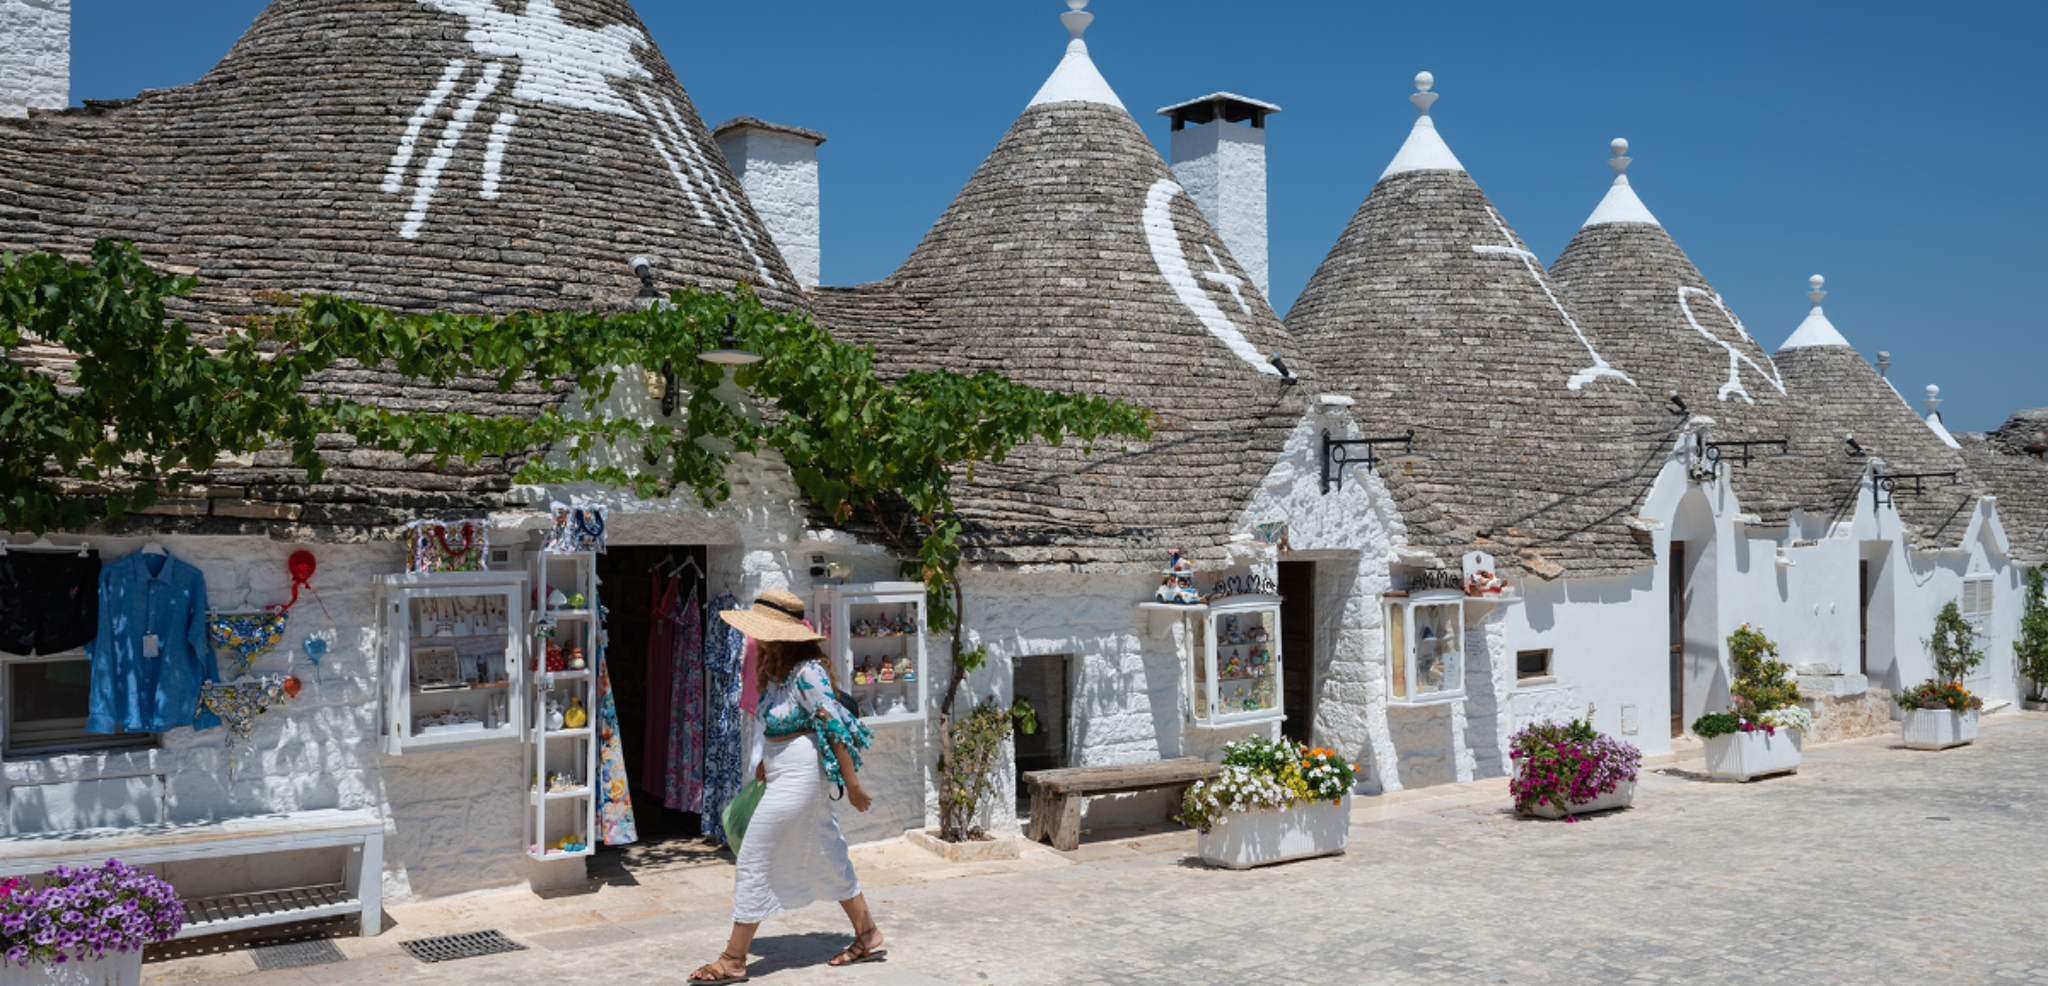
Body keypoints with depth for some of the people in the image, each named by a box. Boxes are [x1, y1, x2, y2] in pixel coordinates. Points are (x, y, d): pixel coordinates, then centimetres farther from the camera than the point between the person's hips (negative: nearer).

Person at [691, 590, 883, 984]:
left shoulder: (807, 674, -21)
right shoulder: (775, 668, 7)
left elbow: (835, 729, -20)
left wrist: (852, 785, -18)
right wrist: (764, 762, 16)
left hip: (798, 775, -10)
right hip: (784, 774, 10)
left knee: (755, 861, -4)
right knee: (827, 856, 17)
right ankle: (868, 935, 28)